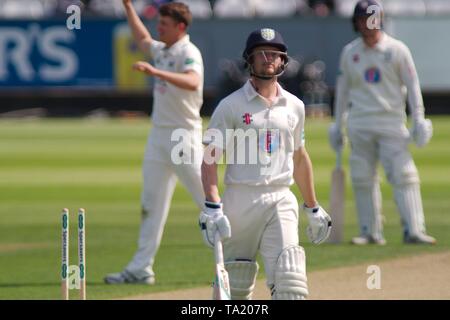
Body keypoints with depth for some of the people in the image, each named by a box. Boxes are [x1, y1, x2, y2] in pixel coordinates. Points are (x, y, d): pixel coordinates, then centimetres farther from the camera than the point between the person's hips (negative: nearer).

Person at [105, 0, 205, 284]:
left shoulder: (188, 53, -13)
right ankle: (141, 268, 8)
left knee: (206, 197, -7)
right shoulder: (161, 50, 14)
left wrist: (156, 72, -42)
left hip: (185, 136, -9)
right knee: (152, 204, 7)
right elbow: (143, 39, 36)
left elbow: (192, 82, -34)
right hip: (159, 135, 9)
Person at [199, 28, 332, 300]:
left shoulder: (294, 106, 12)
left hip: (281, 201, 2)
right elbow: (210, 159, -5)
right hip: (240, 200, -2)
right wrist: (212, 208, -17)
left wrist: (313, 209, 24)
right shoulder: (231, 106, -1)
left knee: (289, 278, -13)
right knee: (235, 285, 3)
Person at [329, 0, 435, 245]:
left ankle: (413, 231, -15)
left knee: (403, 175, -11)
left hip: (391, 121, -3)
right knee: (362, 178, 1)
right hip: (359, 123, 3)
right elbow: (343, 88, 16)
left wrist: (418, 119, -8)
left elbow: (412, 85, 0)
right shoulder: (349, 52, 9)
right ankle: (370, 232, 10)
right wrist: (337, 124, 15)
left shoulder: (397, 50, 0)